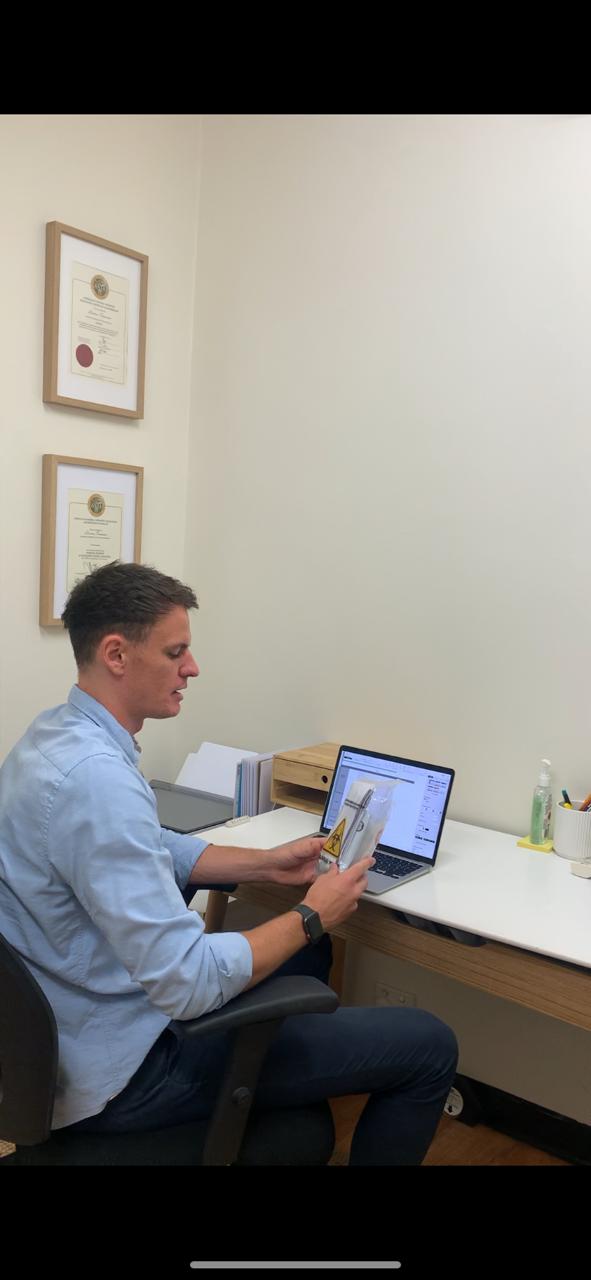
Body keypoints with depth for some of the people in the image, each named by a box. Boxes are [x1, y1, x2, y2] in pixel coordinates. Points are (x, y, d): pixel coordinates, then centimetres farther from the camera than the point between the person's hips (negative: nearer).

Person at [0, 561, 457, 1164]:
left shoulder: (58, 732, 1)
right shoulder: (95, 779, -32)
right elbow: (188, 984, -31)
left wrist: (266, 863, 6)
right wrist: (310, 915, -16)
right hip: (127, 1069, -10)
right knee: (429, 1047, -7)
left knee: (310, 953, 28)